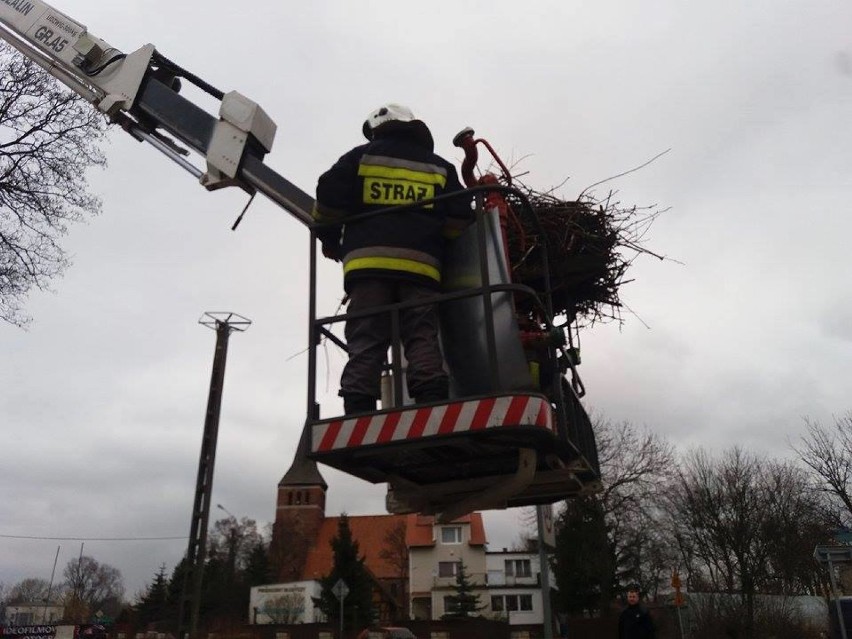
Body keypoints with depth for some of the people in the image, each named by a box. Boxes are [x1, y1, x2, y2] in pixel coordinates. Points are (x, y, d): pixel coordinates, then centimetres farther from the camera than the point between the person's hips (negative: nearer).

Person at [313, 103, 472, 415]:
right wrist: (444, 252, 26)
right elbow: (459, 220, 12)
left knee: (365, 342, -5)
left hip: (368, 262, -1)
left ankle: (358, 409, -14)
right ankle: (432, 406, -17)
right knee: (423, 339, -3)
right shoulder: (440, 167, 20)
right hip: (421, 264, 1)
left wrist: (330, 239, 24)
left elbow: (329, 198, 9)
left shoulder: (361, 157, 16)